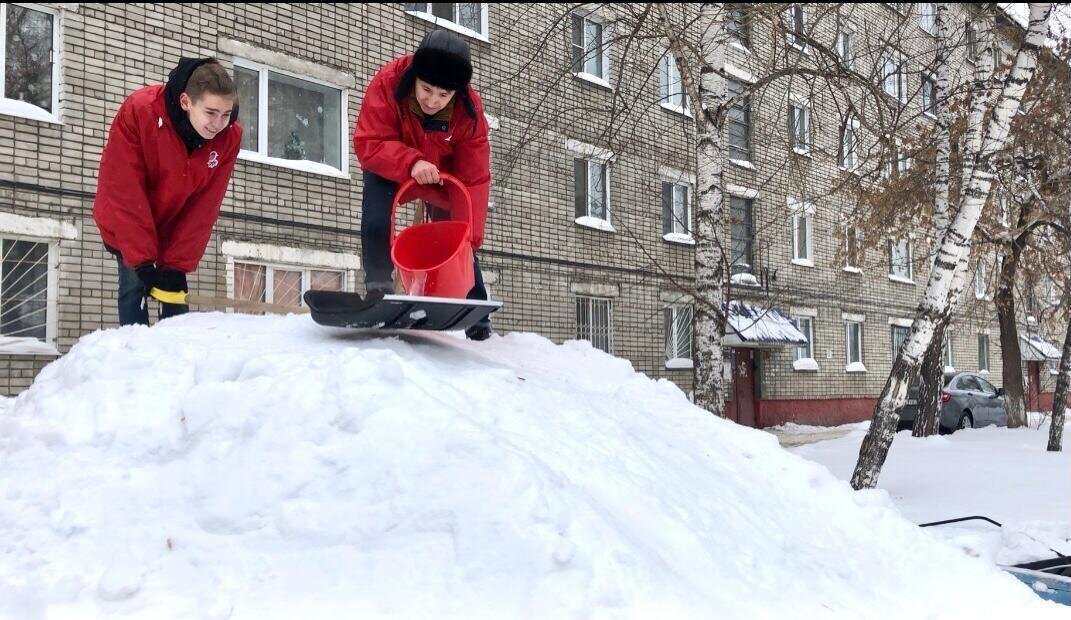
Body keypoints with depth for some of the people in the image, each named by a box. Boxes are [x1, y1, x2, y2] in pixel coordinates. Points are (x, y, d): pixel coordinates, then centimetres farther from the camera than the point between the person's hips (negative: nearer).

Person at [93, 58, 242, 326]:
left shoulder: (230, 136, -24)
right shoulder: (138, 111, -31)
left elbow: (205, 206, -18)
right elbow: (125, 193, -28)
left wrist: (178, 264, -22)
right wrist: (142, 261, -29)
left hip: (175, 227, 2)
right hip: (127, 224, -2)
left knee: (175, 290, -3)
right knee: (134, 286, -8)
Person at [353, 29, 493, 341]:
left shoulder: (470, 111, -31)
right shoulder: (388, 82, -35)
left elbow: (473, 179, -29)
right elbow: (368, 144, -33)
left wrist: (469, 237, -35)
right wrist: (411, 162, -51)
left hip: (442, 177, 1)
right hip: (392, 168, 0)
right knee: (376, 191, -30)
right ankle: (378, 286, -25)